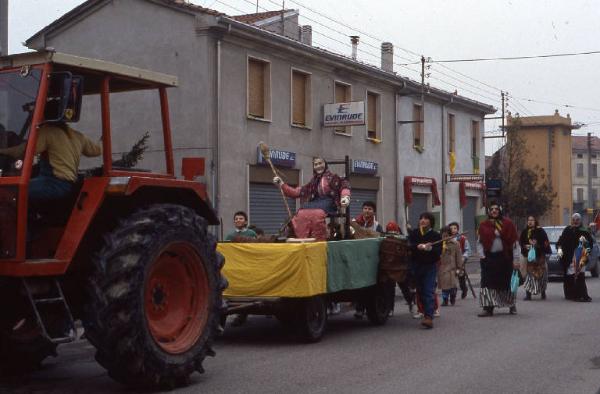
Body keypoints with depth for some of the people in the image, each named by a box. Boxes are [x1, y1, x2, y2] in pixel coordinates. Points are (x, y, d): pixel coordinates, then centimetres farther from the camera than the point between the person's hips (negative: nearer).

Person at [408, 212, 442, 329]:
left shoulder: (436, 235, -1)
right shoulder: (414, 233, 5)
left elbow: (439, 251, -12)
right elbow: (408, 246, -9)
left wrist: (430, 248, -32)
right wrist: (418, 247, -28)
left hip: (430, 266, -3)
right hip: (416, 265, 3)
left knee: (429, 291, -14)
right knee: (420, 291, 9)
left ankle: (429, 317, -24)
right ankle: (426, 312, 24)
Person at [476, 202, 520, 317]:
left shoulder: (507, 223, -1)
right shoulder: (484, 225, 5)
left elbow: (515, 242, -1)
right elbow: (479, 242, 10)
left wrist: (516, 259, -5)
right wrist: (482, 256, -3)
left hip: (505, 258, -1)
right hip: (489, 258, 1)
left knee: (507, 283, 8)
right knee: (488, 283, -7)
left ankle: (512, 305, 29)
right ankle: (488, 308, -7)